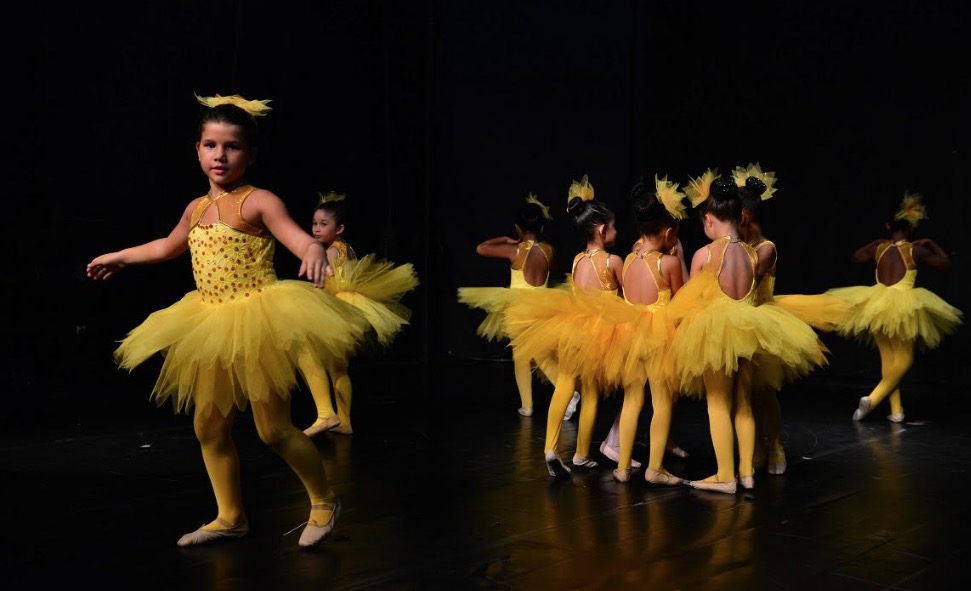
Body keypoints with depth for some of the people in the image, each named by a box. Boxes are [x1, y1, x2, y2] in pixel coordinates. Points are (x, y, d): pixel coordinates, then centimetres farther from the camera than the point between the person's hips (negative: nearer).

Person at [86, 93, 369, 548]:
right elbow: (168, 246, 32)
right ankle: (230, 517, 25)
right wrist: (118, 257, 42)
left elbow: (300, 238, -26)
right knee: (209, 427, 10)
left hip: (258, 324, -7)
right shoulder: (196, 208, 12)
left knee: (273, 429, -6)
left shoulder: (259, 201, -9)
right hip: (213, 327, 8)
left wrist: (315, 251, -49)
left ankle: (325, 501, 15)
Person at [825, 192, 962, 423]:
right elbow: (946, 263, 7)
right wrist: (931, 244, 18)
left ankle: (896, 410, 13)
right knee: (903, 360, 5)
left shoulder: (879, 248, 6)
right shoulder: (915, 250, -3)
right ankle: (873, 398, -13)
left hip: (876, 306, 4)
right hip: (904, 307, -4)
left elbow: (854, 257, 25)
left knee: (888, 358, 15)